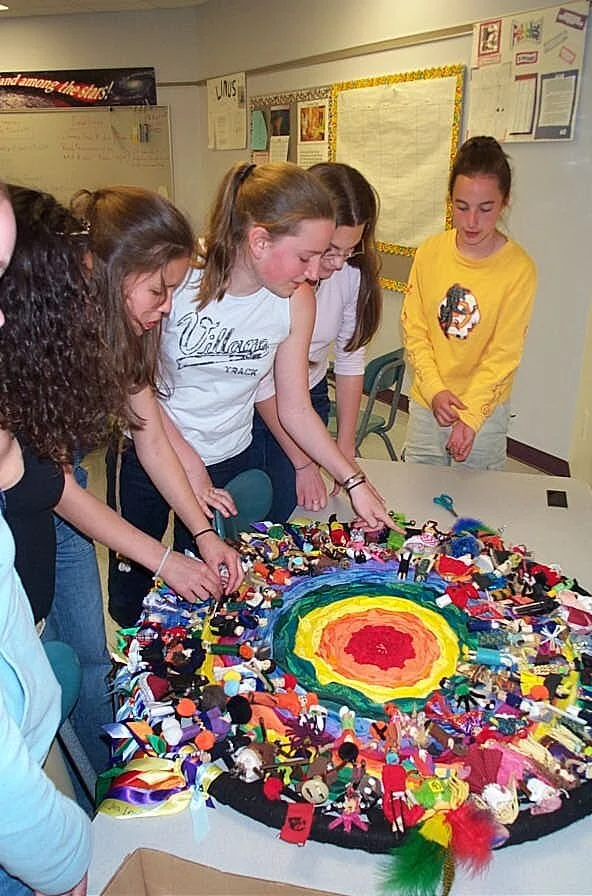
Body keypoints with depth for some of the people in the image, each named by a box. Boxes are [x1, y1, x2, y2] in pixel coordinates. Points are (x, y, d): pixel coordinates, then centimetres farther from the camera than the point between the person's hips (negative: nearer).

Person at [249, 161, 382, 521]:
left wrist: (345, 447, -4)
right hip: (248, 403, -3)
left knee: (285, 515, 6)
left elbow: (351, 357, -3)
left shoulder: (354, 271, -15)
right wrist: (303, 462, -17)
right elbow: (260, 382, -22)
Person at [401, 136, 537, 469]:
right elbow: (414, 329, -4)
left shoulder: (519, 269, -13)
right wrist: (434, 389, -16)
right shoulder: (430, 252, -5)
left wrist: (470, 416, -23)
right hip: (425, 403, 3)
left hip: (485, 410, -2)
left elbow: (504, 354, -14)